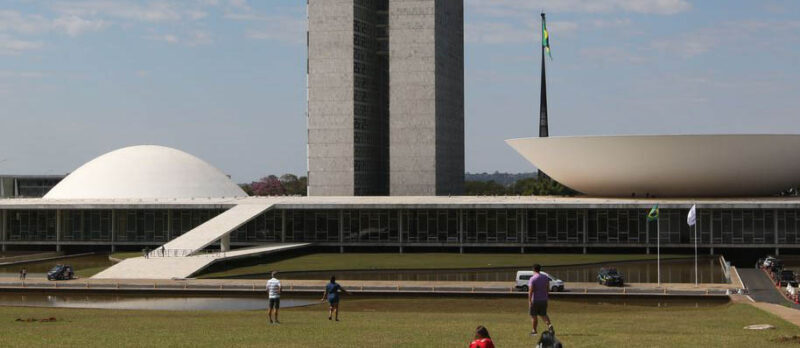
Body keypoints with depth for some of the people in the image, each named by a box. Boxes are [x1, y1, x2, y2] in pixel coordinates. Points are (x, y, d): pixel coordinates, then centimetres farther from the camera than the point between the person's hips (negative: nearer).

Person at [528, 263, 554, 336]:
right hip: (544, 300, 5)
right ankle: (549, 325, -10)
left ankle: (534, 331, 16)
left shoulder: (532, 279, -15)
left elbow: (530, 291, -21)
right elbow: (548, 288, 9)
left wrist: (529, 301, -21)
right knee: (543, 315, 14)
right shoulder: (545, 277, 3)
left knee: (534, 316, 9)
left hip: (535, 300, -5)